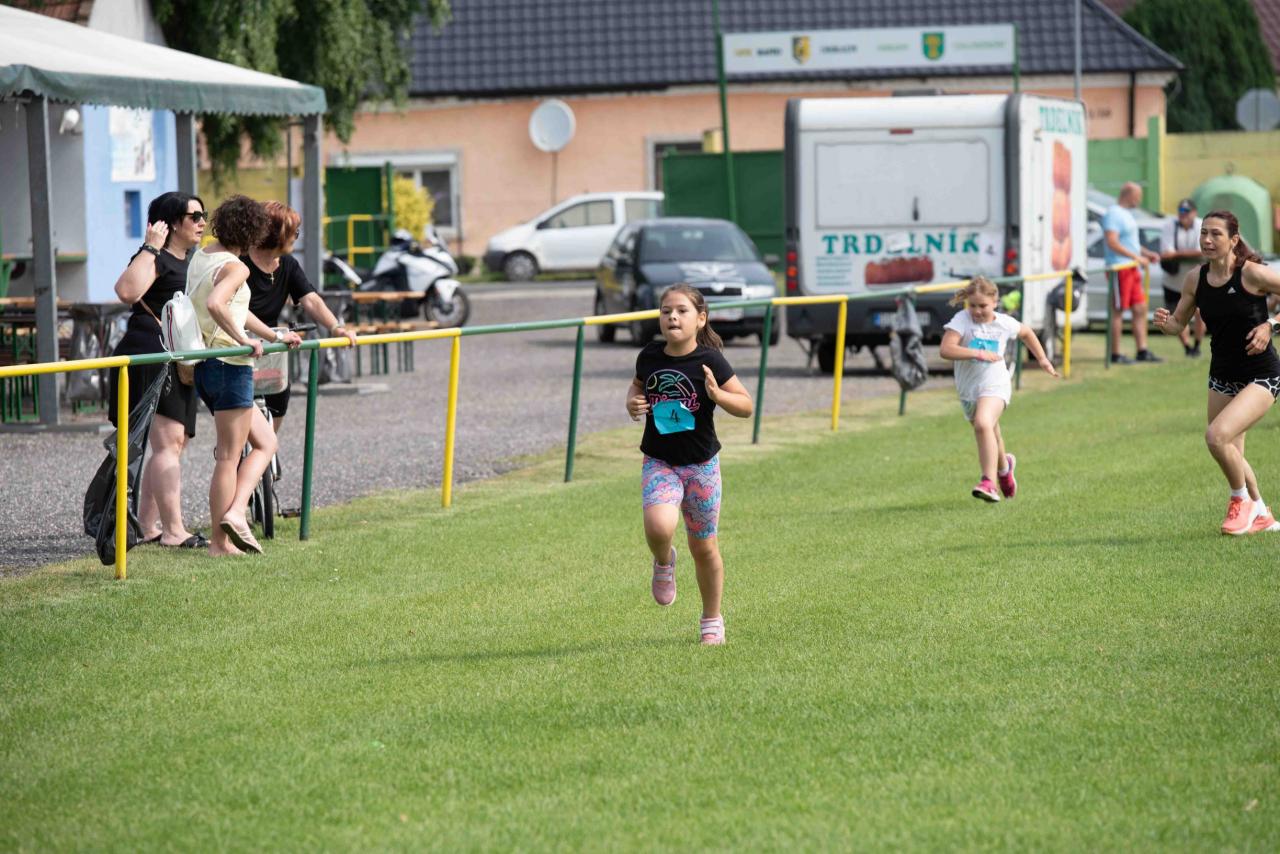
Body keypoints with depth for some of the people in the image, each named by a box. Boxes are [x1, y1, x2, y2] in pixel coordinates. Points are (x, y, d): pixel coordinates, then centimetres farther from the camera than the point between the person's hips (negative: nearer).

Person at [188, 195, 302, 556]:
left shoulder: (200, 256, 13)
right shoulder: (236, 267, -14)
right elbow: (215, 304, -34)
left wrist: (275, 335, 27)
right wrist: (244, 340, -26)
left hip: (203, 366, 9)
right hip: (228, 365, -9)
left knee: (265, 442, 16)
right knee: (229, 457, -3)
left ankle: (234, 512, 4)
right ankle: (221, 542, -4)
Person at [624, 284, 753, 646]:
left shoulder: (710, 361, -12)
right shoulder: (650, 356, -3)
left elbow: (746, 405, -8)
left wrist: (717, 394, -27)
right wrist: (632, 401, -3)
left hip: (701, 465, -1)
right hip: (658, 462, 1)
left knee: (704, 547, 10)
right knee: (659, 527, -26)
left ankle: (712, 619, 31)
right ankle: (664, 563, 10)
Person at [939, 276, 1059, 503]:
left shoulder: (1004, 323, -3)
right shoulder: (961, 320, -10)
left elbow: (1026, 333, 21)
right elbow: (945, 350, -24)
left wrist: (1042, 360, 22)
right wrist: (978, 353, -29)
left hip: (995, 384, -3)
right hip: (968, 389, 3)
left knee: (983, 424, -30)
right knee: (991, 436, 19)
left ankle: (989, 482, -34)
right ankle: (1003, 466, 54)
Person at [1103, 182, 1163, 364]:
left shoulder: (1127, 214, 20)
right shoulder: (1113, 214, -12)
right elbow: (1112, 243, -22)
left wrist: (1147, 253, 16)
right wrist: (1136, 257, -23)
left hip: (1132, 269, 10)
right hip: (1120, 269, -10)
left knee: (1140, 309, 10)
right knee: (1118, 311, -6)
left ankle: (1142, 351, 14)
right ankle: (1115, 354, -3)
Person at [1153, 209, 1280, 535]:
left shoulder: (1253, 274, -18)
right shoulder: (1195, 279, -2)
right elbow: (1178, 324, 9)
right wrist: (1165, 322, -14)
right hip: (1222, 377, 7)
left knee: (1217, 436, -24)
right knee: (1232, 456, 13)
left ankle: (1242, 501, 2)